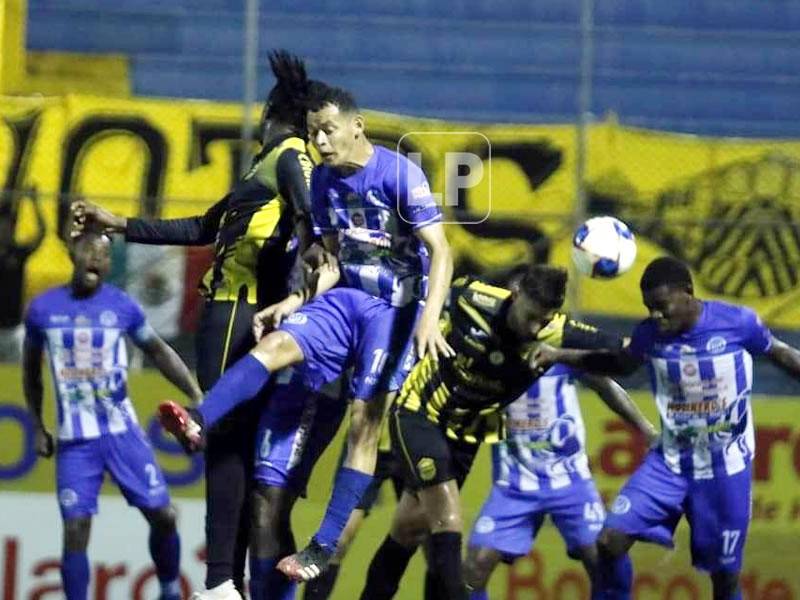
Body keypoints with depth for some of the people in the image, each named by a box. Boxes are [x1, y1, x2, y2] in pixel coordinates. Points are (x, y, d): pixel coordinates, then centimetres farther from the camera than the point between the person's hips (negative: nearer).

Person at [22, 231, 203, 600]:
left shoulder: (123, 307, -2)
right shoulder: (43, 309, 0)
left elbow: (159, 352, 11)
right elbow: (31, 369, 15)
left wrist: (197, 397, 2)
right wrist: (38, 428, 14)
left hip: (123, 431, 1)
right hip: (74, 442, -1)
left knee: (163, 516, 0)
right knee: (75, 531, -9)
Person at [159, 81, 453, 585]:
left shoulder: (399, 175, -16)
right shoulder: (324, 180, 4)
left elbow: (440, 251, -21)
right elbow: (335, 260, 13)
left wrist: (430, 317, -35)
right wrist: (295, 302, 0)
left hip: (395, 305, -6)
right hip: (347, 296, 6)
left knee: (366, 421, -9)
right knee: (275, 344, -18)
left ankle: (325, 547, -10)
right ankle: (198, 424, -35)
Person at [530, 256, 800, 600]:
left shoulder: (737, 323, -17)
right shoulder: (649, 334, -7)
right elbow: (620, 364, 14)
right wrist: (560, 356, 5)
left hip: (725, 468, -3)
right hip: (670, 461, 3)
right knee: (611, 539, -11)